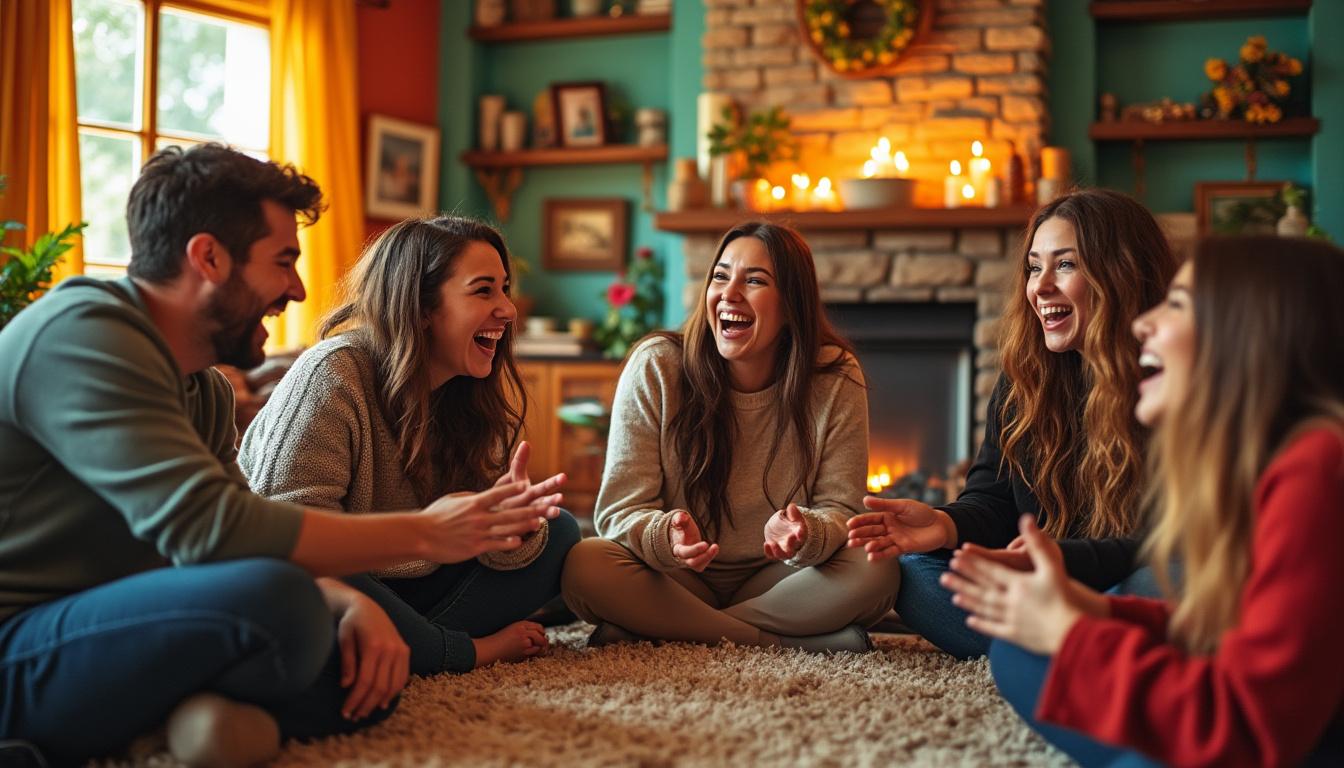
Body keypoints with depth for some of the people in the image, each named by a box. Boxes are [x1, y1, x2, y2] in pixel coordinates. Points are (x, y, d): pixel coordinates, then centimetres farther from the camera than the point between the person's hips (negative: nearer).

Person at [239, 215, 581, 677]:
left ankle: (406, 642, -18)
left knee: (557, 534, -1)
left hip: (403, 590, 7)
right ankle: (475, 649, -16)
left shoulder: (468, 395, 2)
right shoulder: (332, 377, -20)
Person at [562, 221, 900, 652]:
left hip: (773, 580, 1)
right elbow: (620, 510, -12)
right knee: (584, 565, -31)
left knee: (876, 572, -28)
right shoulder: (654, 367, -11)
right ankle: (794, 642, -24)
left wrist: (804, 533, -34)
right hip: (676, 580, -1)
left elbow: (839, 508, -9)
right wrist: (666, 537, -36)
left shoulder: (837, 381, -8)